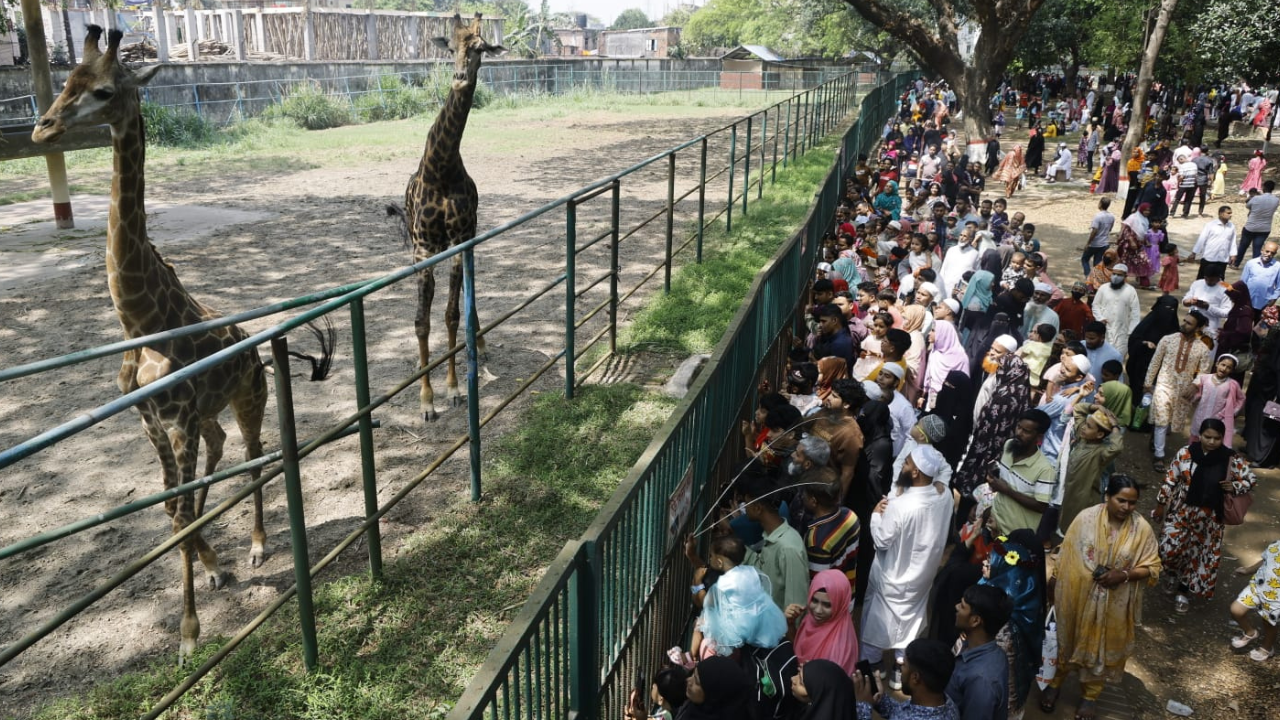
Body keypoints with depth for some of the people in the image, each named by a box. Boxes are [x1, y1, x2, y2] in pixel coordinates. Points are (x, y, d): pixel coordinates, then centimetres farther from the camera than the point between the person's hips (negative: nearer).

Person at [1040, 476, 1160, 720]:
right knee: (1067, 639, 18)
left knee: (1101, 645, 17)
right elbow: (1066, 556, -7)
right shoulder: (1086, 518, -14)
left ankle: (1091, 695, 39)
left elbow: (1152, 567, -5)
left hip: (1114, 604, 0)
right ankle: (1055, 683, 41)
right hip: (1078, 596, 0)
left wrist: (1124, 575, -23)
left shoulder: (1142, 529, -12)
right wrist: (1058, 591, -4)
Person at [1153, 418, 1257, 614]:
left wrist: (1234, 487, -18)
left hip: (1209, 518, 1)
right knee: (1168, 550, -7)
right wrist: (1161, 504, 3)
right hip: (1181, 512, 0)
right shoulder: (1185, 453, -10)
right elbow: (1170, 480, -1)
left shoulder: (1232, 459, -10)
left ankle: (1183, 591, 30)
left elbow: (1251, 480, 2)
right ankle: (1176, 571, 30)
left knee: (1198, 555, 11)